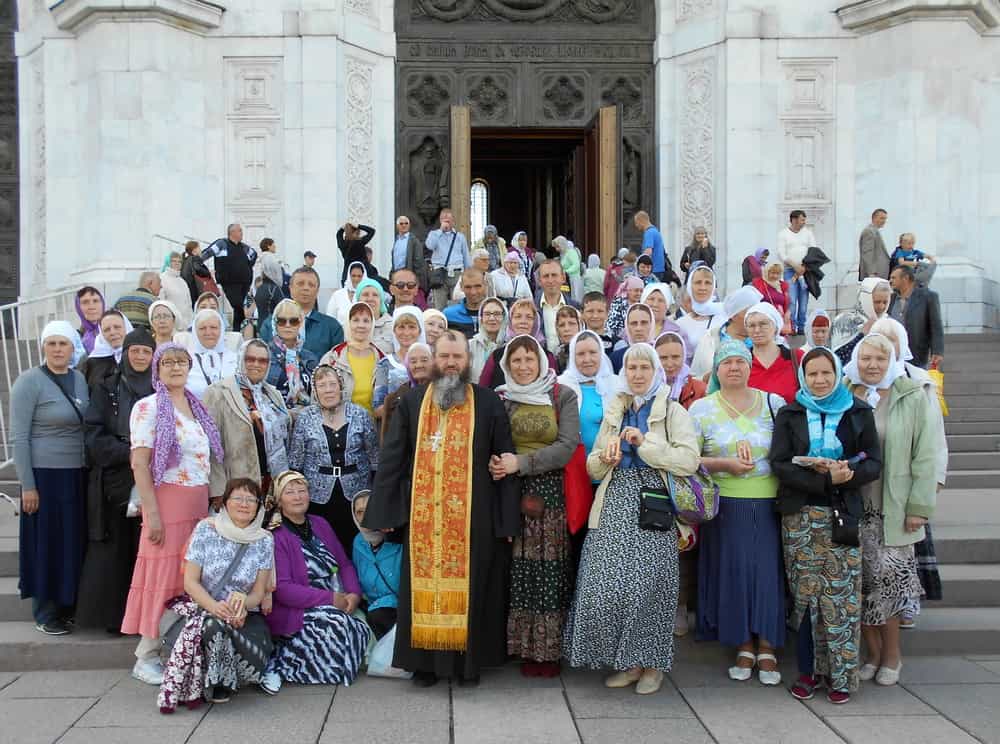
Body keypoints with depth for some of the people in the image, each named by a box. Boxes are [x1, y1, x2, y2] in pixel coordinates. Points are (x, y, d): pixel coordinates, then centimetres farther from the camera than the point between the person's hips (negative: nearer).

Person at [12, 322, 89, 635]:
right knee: (46, 542, 4)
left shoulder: (80, 379, 7)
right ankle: (45, 612, 17)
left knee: (74, 541, 12)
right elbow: (19, 437, -11)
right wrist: (27, 485, -14)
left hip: (78, 475, 5)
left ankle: (69, 603, 26)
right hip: (44, 475, -5)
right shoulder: (29, 381, -9)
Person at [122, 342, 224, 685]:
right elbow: (139, 463, -11)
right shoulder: (149, 407, -6)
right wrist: (152, 513, -17)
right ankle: (147, 657, 6)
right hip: (167, 501, -6)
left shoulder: (197, 406, 13)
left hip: (200, 503, 6)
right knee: (163, 575, -4)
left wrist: (210, 502, 10)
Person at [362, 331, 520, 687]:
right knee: (424, 586, 5)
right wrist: (380, 512, -1)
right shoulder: (411, 403, 7)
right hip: (423, 517, 1)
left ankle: (469, 661, 19)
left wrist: (509, 517, -4)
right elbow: (391, 459, 6)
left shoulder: (489, 403, 3)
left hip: (473, 518, -1)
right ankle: (425, 661, 16)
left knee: (469, 586, 5)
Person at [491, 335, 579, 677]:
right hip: (511, 494, 2)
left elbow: (567, 446, -7)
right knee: (519, 569, 1)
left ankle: (549, 648, 7)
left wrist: (521, 462, -16)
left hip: (551, 492, -1)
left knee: (549, 569, -3)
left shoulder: (563, 397, 2)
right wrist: (493, 462, -12)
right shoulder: (499, 398, 8)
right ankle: (522, 646, 12)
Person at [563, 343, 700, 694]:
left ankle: (652, 663, 13)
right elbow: (593, 467, 19)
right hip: (615, 506, 4)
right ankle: (627, 662, 12)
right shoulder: (614, 411, 19)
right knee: (605, 586, -4)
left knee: (647, 586, -6)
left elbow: (689, 461, -9)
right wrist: (604, 459, -4)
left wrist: (645, 442, -13)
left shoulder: (673, 411, 5)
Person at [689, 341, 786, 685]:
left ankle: (766, 648, 10)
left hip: (768, 503, 1)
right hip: (725, 504, 0)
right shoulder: (701, 408, 5)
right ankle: (744, 647, 15)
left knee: (768, 570, -2)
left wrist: (751, 448, -8)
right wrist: (725, 464, -13)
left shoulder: (774, 403, 7)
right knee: (731, 571, 1)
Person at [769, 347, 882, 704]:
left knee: (841, 594, -4)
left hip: (843, 514, 0)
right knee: (804, 594, 3)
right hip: (800, 516, 0)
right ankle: (808, 671, 13)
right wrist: (826, 478, -16)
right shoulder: (788, 415, 8)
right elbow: (780, 464, -3)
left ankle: (841, 674, 6)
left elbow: (874, 463, 5)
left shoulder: (858, 413, 9)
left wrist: (849, 474, -17)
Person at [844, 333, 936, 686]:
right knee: (862, 578, 3)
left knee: (888, 576, -4)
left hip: (893, 508, -2)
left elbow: (924, 456, -1)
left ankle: (891, 653, 16)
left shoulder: (912, 397, 0)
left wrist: (920, 506, -5)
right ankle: (873, 652, 19)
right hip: (853, 506, 2)